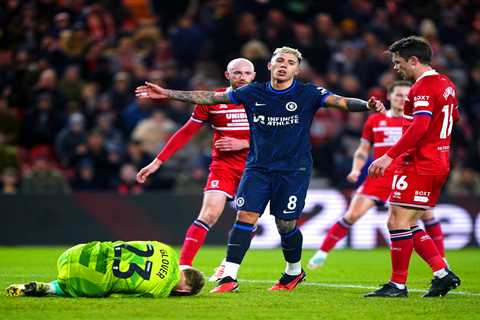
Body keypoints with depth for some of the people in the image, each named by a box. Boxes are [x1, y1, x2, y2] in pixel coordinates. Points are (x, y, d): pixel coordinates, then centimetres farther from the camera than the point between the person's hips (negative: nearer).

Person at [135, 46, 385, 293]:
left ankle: (294, 271, 29)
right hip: (258, 168, 2)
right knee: (245, 217, -10)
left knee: (286, 225, 1)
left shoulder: (308, 94, -4)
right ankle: (229, 277, -10)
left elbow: (341, 102, -17)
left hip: (294, 170, -2)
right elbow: (210, 98, 5)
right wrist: (168, 94, 2)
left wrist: (366, 105, -38)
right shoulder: (253, 93, 3)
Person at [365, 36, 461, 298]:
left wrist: (390, 156, -28)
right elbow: (453, 117, 27)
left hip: (418, 165, -10)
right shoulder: (446, 84, 15)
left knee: (398, 222, -6)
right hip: (438, 165, 10)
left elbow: (419, 127, -26)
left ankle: (398, 284, -2)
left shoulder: (423, 87, -15)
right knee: (408, 225, 13)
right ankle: (443, 273, 8)